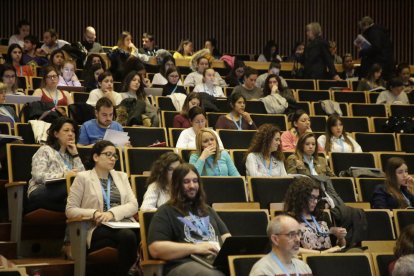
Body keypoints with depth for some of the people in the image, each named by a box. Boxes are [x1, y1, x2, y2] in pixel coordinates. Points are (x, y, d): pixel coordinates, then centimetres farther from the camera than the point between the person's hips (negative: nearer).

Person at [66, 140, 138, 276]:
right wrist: (94, 214, -14)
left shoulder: (122, 176, 21)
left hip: (123, 224, 4)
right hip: (99, 229, -4)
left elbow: (133, 205, 8)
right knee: (127, 236, -37)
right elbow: (70, 210, 3)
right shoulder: (83, 177, 9)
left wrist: (113, 213, -11)